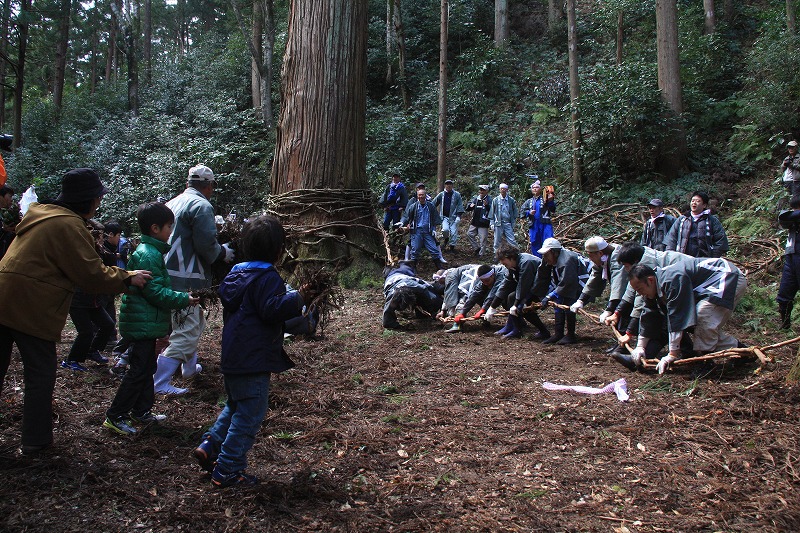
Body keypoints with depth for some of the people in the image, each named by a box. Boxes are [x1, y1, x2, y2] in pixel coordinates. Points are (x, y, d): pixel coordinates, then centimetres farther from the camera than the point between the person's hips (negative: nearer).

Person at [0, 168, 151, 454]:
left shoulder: (43, 214, 18)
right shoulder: (68, 225, -14)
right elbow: (90, 273, -15)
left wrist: (117, 274, 13)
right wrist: (128, 278, -2)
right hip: (30, 307, -9)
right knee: (41, 375, 5)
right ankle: (35, 440, 14)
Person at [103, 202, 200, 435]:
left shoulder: (149, 251, 14)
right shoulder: (149, 255, -20)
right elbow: (155, 292, -23)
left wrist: (181, 298, 18)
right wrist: (184, 299, -17)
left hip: (145, 322, 11)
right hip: (144, 324, -11)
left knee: (146, 368, 18)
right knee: (139, 371, -4)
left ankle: (142, 412, 28)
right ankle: (115, 416, 6)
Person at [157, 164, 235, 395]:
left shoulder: (173, 203, 14)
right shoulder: (202, 206, -13)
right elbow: (206, 245, -20)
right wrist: (223, 252, 1)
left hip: (169, 276, 10)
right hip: (186, 280, -10)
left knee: (195, 323, 26)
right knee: (186, 334, -4)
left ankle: (191, 366, 42)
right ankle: (160, 382, -5)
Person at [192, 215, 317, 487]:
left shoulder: (237, 274, 13)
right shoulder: (267, 277, -17)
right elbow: (273, 309, -26)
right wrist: (298, 297, -16)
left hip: (233, 357, 10)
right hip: (253, 360, -10)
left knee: (235, 406, 27)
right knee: (249, 415, 1)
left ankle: (210, 446, 23)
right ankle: (227, 470, 7)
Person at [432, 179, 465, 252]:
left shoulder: (457, 195, 0)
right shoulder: (441, 195, 4)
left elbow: (460, 205, -1)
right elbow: (433, 204, 8)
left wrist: (458, 216, -8)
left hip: (453, 217, -1)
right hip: (444, 217, 1)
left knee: (453, 232, -2)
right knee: (445, 229, -19)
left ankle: (452, 246, 16)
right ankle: (445, 239, 15)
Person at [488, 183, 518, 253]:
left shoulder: (511, 200, 4)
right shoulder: (495, 200, 4)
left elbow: (515, 212, 9)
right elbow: (491, 212, 7)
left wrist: (513, 223, 2)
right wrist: (492, 223, 0)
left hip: (508, 223, 0)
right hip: (498, 224, 1)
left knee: (512, 241, -6)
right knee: (497, 241, 6)